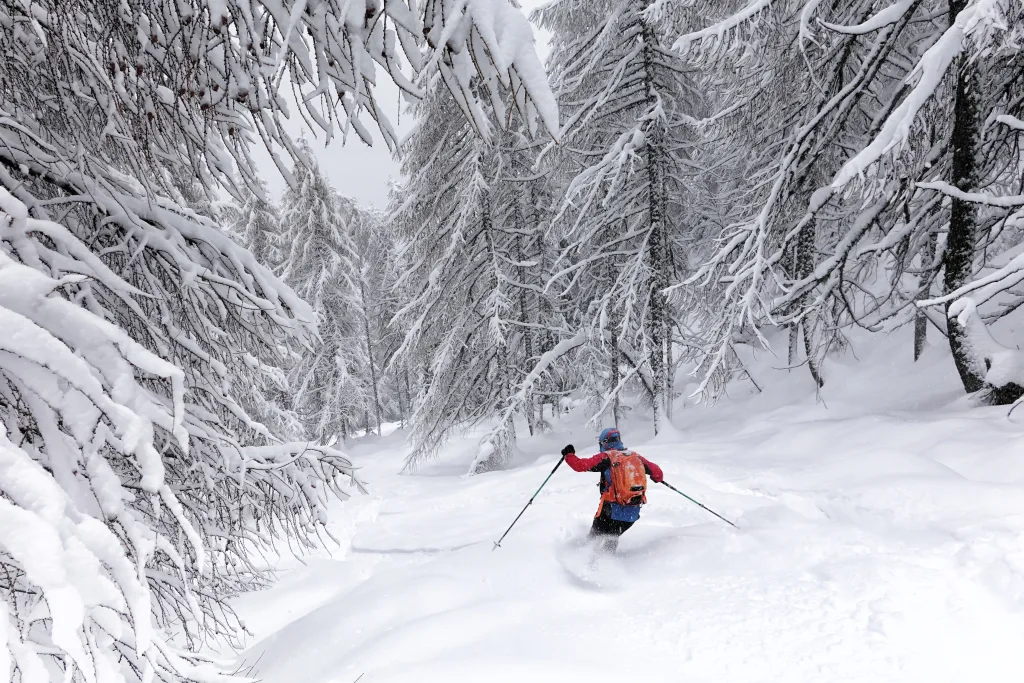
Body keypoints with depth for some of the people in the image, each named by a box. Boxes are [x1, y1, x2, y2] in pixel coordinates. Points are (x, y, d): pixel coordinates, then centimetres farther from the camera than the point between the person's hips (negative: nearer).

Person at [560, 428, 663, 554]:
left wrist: (568, 455, 8)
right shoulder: (635, 456, 7)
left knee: (594, 538, 13)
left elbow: (580, 465, -10)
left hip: (611, 510, -5)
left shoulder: (606, 457, -6)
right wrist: (658, 478, 34)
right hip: (633, 513, 5)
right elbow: (657, 472, 11)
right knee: (611, 538, 27)